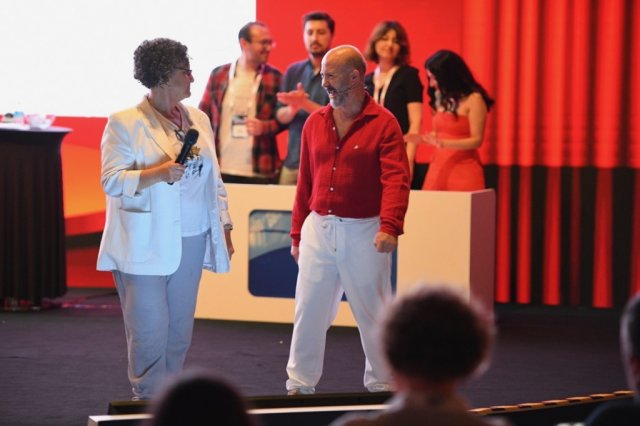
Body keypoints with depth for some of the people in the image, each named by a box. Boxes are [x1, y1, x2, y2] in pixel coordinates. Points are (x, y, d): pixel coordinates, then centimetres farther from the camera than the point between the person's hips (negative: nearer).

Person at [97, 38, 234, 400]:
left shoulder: (199, 119, 12)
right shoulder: (125, 122, -6)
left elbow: (214, 179, 17)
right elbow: (112, 180, -12)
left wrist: (225, 225, 13)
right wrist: (159, 173, -24)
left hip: (191, 243, 6)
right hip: (145, 246, -5)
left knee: (180, 333, 8)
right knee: (150, 334, -4)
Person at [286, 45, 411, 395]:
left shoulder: (383, 124, -7)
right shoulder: (315, 123, 8)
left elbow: (396, 180, -16)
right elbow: (305, 182, 12)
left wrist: (389, 227, -30)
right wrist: (297, 234, 11)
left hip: (363, 232, -4)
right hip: (318, 229, 4)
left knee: (373, 313, 6)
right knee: (308, 311, 6)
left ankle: (382, 387, 19)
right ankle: (300, 386, 17)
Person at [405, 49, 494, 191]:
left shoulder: (473, 99, -9)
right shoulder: (441, 99, 12)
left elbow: (476, 140, -12)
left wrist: (443, 143, -22)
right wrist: (422, 139, 1)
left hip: (464, 171, -6)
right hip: (438, 168, 6)